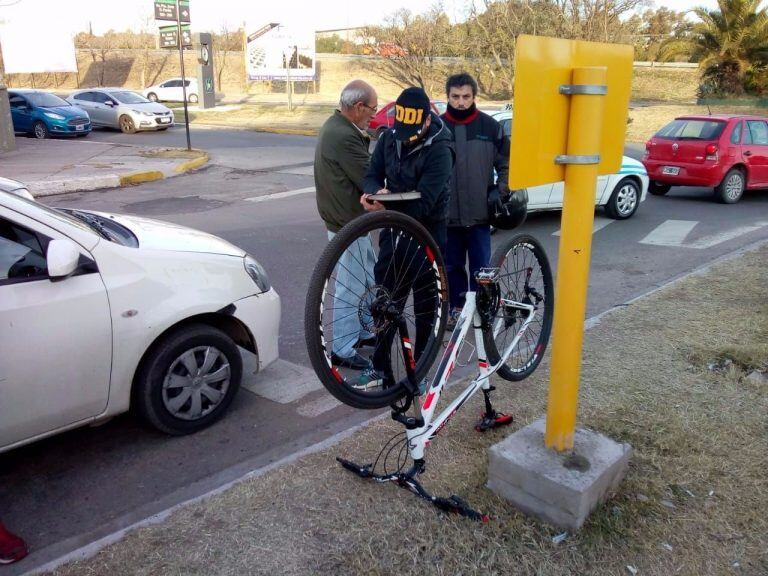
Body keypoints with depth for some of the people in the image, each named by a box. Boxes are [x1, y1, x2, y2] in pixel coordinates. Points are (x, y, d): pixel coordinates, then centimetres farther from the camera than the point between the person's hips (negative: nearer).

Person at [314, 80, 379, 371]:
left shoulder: (335, 125, 9)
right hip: (347, 224, -11)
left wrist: (367, 137, -5)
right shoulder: (343, 137, -25)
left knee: (368, 278, 22)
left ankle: (364, 330, 36)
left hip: (348, 218, 11)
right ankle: (342, 349, 11)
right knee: (350, 286, -1)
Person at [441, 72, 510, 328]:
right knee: (452, 266, 11)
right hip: (448, 213, 1)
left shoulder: (490, 127, 1)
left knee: (481, 266, 6)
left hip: (479, 213, -1)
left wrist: (501, 191, -3)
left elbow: (505, 164, 9)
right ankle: (456, 307, 27)